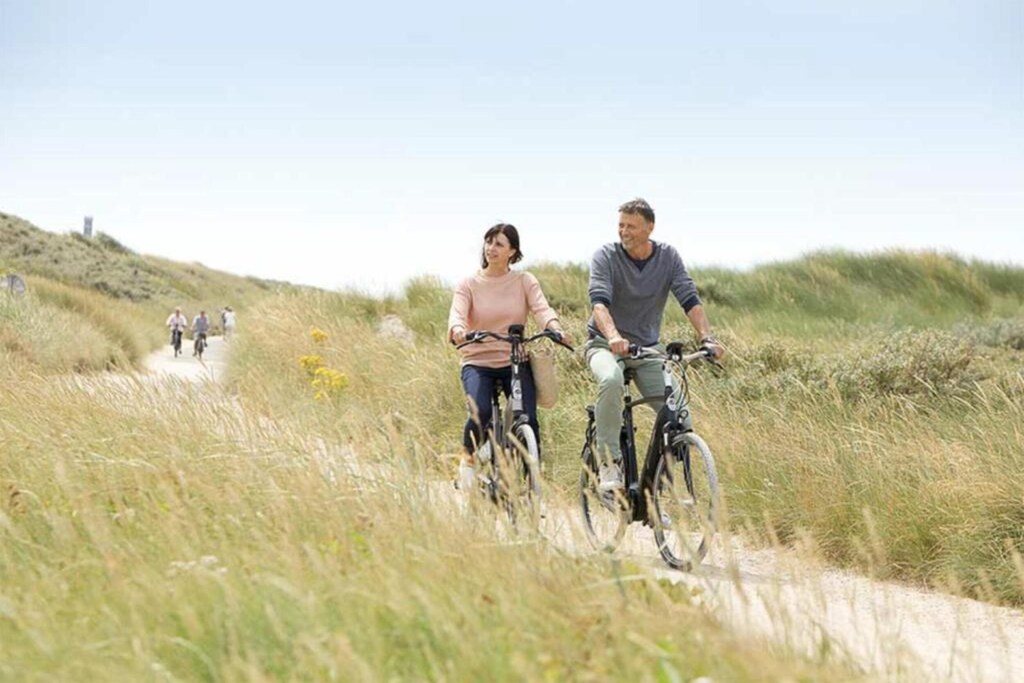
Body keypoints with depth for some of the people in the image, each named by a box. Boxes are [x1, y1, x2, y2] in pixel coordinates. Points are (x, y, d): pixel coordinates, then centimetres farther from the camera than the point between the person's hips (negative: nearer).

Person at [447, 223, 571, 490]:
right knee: (480, 413, -27)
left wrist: (554, 327, -36)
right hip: (478, 362, -1)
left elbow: (541, 308, -13)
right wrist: (457, 330, -38)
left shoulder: (524, 281, 3)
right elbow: (457, 313, -13)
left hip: (515, 362, 1)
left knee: (528, 421, -19)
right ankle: (468, 458, 3)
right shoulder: (469, 284, 3)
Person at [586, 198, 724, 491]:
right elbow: (599, 301, -25)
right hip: (606, 344, -3)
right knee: (611, 380, -38)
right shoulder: (606, 256, -10)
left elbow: (690, 300, -11)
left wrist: (707, 338, -28)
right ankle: (609, 461, -29)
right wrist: (613, 336, -45)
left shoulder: (668, 257, -2)